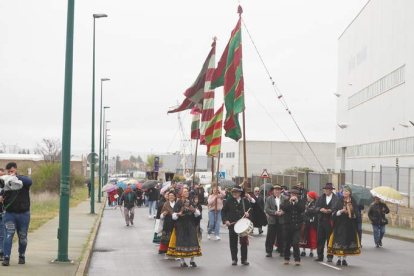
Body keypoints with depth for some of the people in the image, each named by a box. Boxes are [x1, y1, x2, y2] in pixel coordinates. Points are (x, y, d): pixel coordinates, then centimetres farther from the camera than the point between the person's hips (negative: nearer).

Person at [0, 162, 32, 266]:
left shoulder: (23, 180, -1)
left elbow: (29, 181, -24)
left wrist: (16, 176, -36)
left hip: (23, 214, 0)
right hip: (9, 214, 0)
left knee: (23, 237, 11)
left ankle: (22, 256, 26)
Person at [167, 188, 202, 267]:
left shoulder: (191, 203, 8)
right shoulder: (178, 203, -3)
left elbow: (197, 214, 8)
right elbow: (174, 215, -3)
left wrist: (194, 210, -13)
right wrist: (178, 214, -24)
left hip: (191, 225, 3)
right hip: (181, 226, -3)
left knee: (192, 241, -1)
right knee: (181, 241, -5)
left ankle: (192, 260, 9)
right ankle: (182, 260, 5)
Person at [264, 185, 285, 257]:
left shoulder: (284, 199, 7)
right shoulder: (269, 199, 4)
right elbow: (266, 209, -4)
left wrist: (282, 212, -15)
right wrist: (275, 212, -15)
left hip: (281, 221, 1)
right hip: (272, 221, -1)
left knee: (281, 237, 3)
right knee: (270, 237, 0)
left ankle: (281, 251, 13)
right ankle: (269, 251, 6)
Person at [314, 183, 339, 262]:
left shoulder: (336, 198, -2)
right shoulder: (321, 198, 12)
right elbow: (316, 208, 5)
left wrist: (330, 210, -27)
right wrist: (320, 209, -15)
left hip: (330, 221, -4)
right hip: (321, 220, 4)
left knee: (330, 239, 2)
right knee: (320, 239, 7)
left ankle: (330, 256, 10)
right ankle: (320, 256, 13)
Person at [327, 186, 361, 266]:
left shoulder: (353, 202, 4)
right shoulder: (339, 201, 3)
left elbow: (356, 213, 3)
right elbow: (334, 212, 0)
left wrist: (351, 211, -16)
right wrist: (341, 211, -16)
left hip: (349, 225, 1)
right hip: (340, 224, -1)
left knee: (347, 241, 2)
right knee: (339, 241, -4)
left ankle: (344, 259, 12)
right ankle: (339, 259, 3)